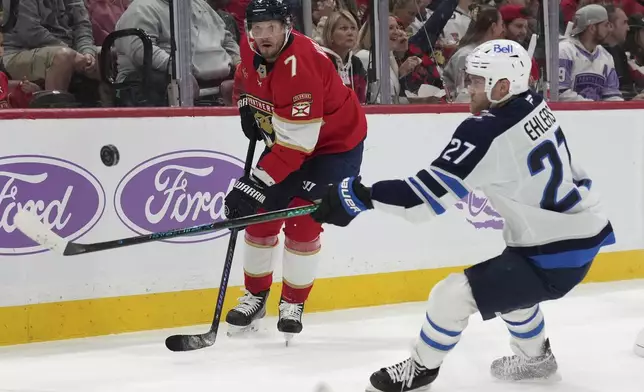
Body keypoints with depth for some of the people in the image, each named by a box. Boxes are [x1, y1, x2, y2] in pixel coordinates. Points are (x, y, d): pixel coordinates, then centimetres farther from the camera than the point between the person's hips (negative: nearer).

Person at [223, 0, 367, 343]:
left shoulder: (300, 65, -36)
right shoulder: (251, 49, -11)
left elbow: (296, 143, -38)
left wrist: (256, 185, -39)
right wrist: (248, 107, 2)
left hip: (335, 144, -7)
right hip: (284, 138, 8)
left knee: (302, 224, -13)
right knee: (261, 216, 3)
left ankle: (293, 305, 6)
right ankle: (255, 296, 21)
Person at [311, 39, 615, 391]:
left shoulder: (485, 133, -25)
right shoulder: (534, 106, 1)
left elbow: (428, 194, -26)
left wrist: (357, 196, -24)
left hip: (558, 254, -10)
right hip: (584, 228, 10)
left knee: (453, 295, -8)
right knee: (506, 281, 33)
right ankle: (535, 358, 48)